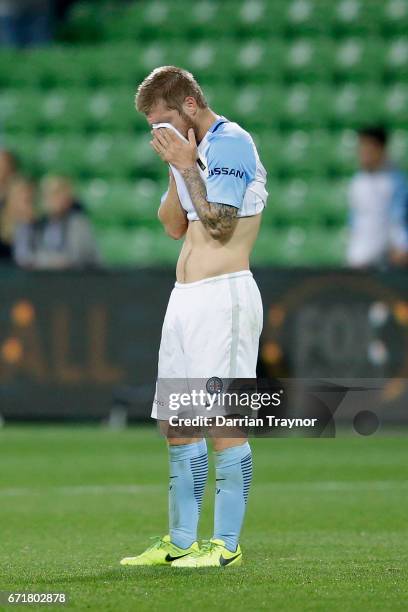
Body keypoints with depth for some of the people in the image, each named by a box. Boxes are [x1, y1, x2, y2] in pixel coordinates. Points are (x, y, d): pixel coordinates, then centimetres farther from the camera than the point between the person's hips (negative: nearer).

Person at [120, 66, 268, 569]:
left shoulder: (231, 143, -10)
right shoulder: (198, 150, 18)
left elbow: (220, 226, -17)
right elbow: (173, 225, 16)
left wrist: (188, 166, -11)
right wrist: (177, 168, 5)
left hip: (223, 295, -10)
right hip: (186, 297, 10)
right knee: (177, 426, 10)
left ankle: (227, 544, -7)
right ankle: (180, 542, 16)